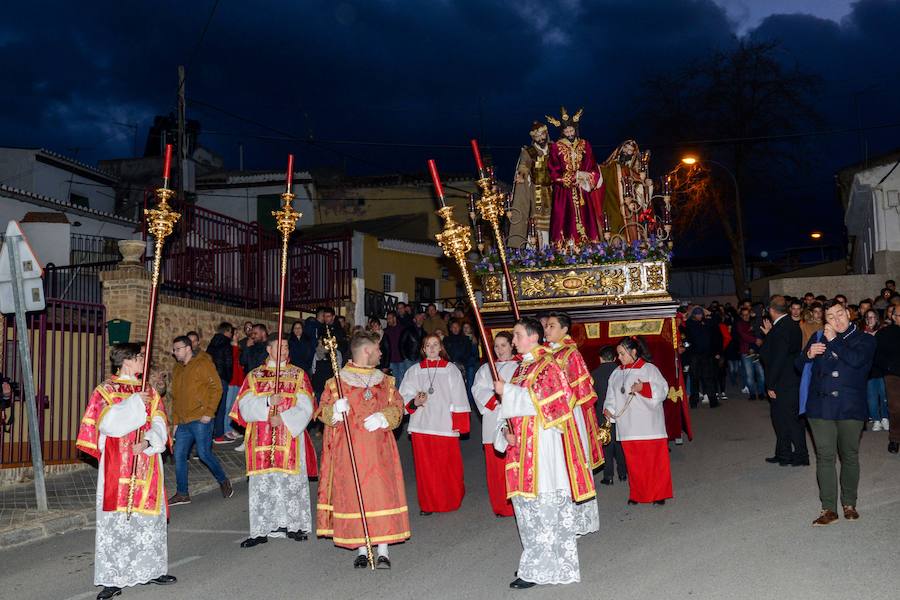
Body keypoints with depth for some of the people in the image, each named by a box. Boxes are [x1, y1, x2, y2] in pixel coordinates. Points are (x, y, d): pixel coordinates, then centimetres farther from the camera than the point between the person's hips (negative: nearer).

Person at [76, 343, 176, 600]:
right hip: (117, 466, -4)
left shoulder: (150, 393, 14)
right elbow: (109, 423, -15)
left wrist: (147, 441, -15)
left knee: (149, 518, 8)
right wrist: (135, 403, -14)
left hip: (147, 465, 4)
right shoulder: (105, 390, 1)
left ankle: (148, 569, 21)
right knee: (115, 521, -4)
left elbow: (160, 425, 3)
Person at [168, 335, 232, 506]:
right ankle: (182, 494, 16)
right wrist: (175, 421, 18)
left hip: (200, 420, -8)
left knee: (204, 453, -7)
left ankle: (224, 482, 15)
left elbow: (216, 387, -12)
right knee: (179, 456, 5)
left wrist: (209, 412, -16)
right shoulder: (177, 369, 18)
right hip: (183, 421, 8)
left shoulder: (203, 364, -7)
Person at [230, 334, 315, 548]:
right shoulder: (254, 376, 10)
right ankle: (261, 530, 6)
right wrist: (268, 402, -16)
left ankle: (295, 525, 12)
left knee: (292, 481, 2)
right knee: (262, 484, 1)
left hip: (290, 438, -1)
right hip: (262, 440, 1)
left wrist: (283, 418, -15)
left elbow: (305, 408, -2)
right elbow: (245, 406, -1)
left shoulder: (298, 375, 7)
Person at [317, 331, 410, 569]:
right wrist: (335, 410, -21)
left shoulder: (385, 380, 14)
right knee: (353, 496, -2)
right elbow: (324, 411, 1)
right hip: (349, 450, -2)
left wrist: (383, 417, -11)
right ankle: (361, 549, 10)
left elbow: (397, 407, 9)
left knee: (383, 494, -4)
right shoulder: (337, 381, 3)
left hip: (379, 449, 2)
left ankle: (383, 550, 2)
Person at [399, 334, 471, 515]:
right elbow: (404, 395, 7)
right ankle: (428, 504, 14)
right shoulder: (414, 371, 10)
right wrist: (414, 402, -14)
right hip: (421, 425, 2)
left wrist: (458, 422, -3)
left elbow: (458, 398, 3)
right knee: (425, 466, 3)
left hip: (445, 425, -1)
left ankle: (451, 501, 22)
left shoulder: (451, 369, 5)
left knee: (448, 465, 2)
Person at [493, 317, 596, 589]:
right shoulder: (522, 367, 17)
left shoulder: (546, 365, -9)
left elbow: (540, 400, -19)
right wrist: (506, 430, 2)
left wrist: (506, 391, -14)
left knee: (541, 504, -4)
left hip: (541, 443, -9)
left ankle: (539, 569, 2)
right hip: (521, 443, 9)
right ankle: (535, 561, 24)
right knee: (526, 502, 12)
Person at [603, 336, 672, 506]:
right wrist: (608, 409, -4)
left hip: (648, 426, -4)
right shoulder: (617, 373, 12)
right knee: (633, 463, 7)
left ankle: (659, 494, 13)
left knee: (654, 460, 1)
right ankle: (637, 494, 19)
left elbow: (663, 389, -9)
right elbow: (611, 395, 13)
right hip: (627, 427, 4)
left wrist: (644, 388, -22)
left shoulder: (649, 369, -4)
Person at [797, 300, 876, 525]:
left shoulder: (864, 340, 3)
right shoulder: (818, 338, 12)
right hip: (820, 407, 2)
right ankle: (829, 509, 4)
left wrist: (834, 340, -11)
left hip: (850, 408, -2)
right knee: (825, 457, -1)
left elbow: (856, 360, -18)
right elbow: (799, 365, 14)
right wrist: (808, 355, -7)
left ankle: (849, 504, 26)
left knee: (850, 456, 9)